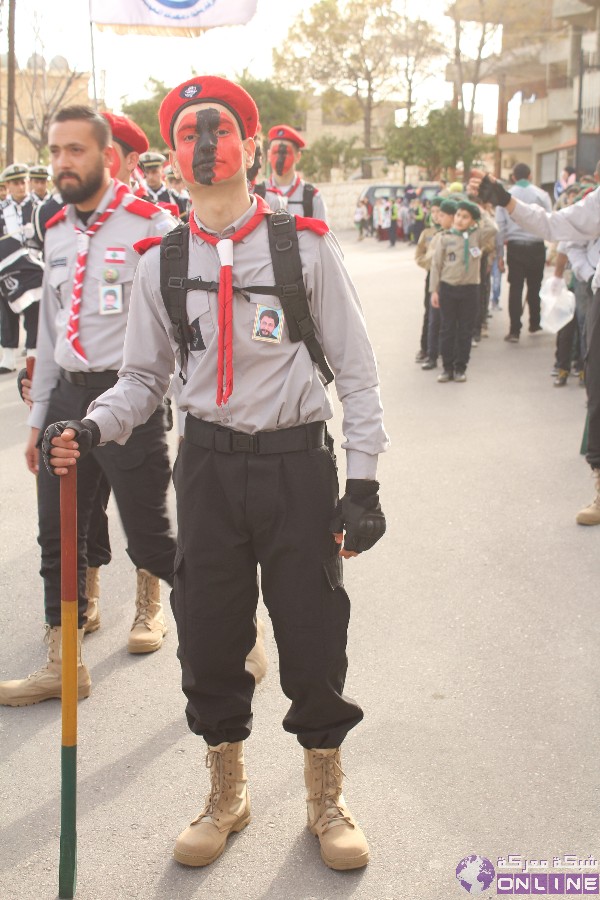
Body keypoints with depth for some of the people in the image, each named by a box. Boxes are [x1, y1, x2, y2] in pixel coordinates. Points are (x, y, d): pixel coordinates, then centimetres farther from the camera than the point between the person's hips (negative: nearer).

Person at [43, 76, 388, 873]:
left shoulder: (305, 245, -4)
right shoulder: (161, 262, 3)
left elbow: (355, 370, -2)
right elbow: (144, 376, 9)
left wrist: (363, 481, -7)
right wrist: (90, 428, -11)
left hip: (299, 462, -2)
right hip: (209, 464, 2)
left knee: (314, 634, 5)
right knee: (209, 634, 9)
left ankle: (326, 799, 29)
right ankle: (227, 795, 33)